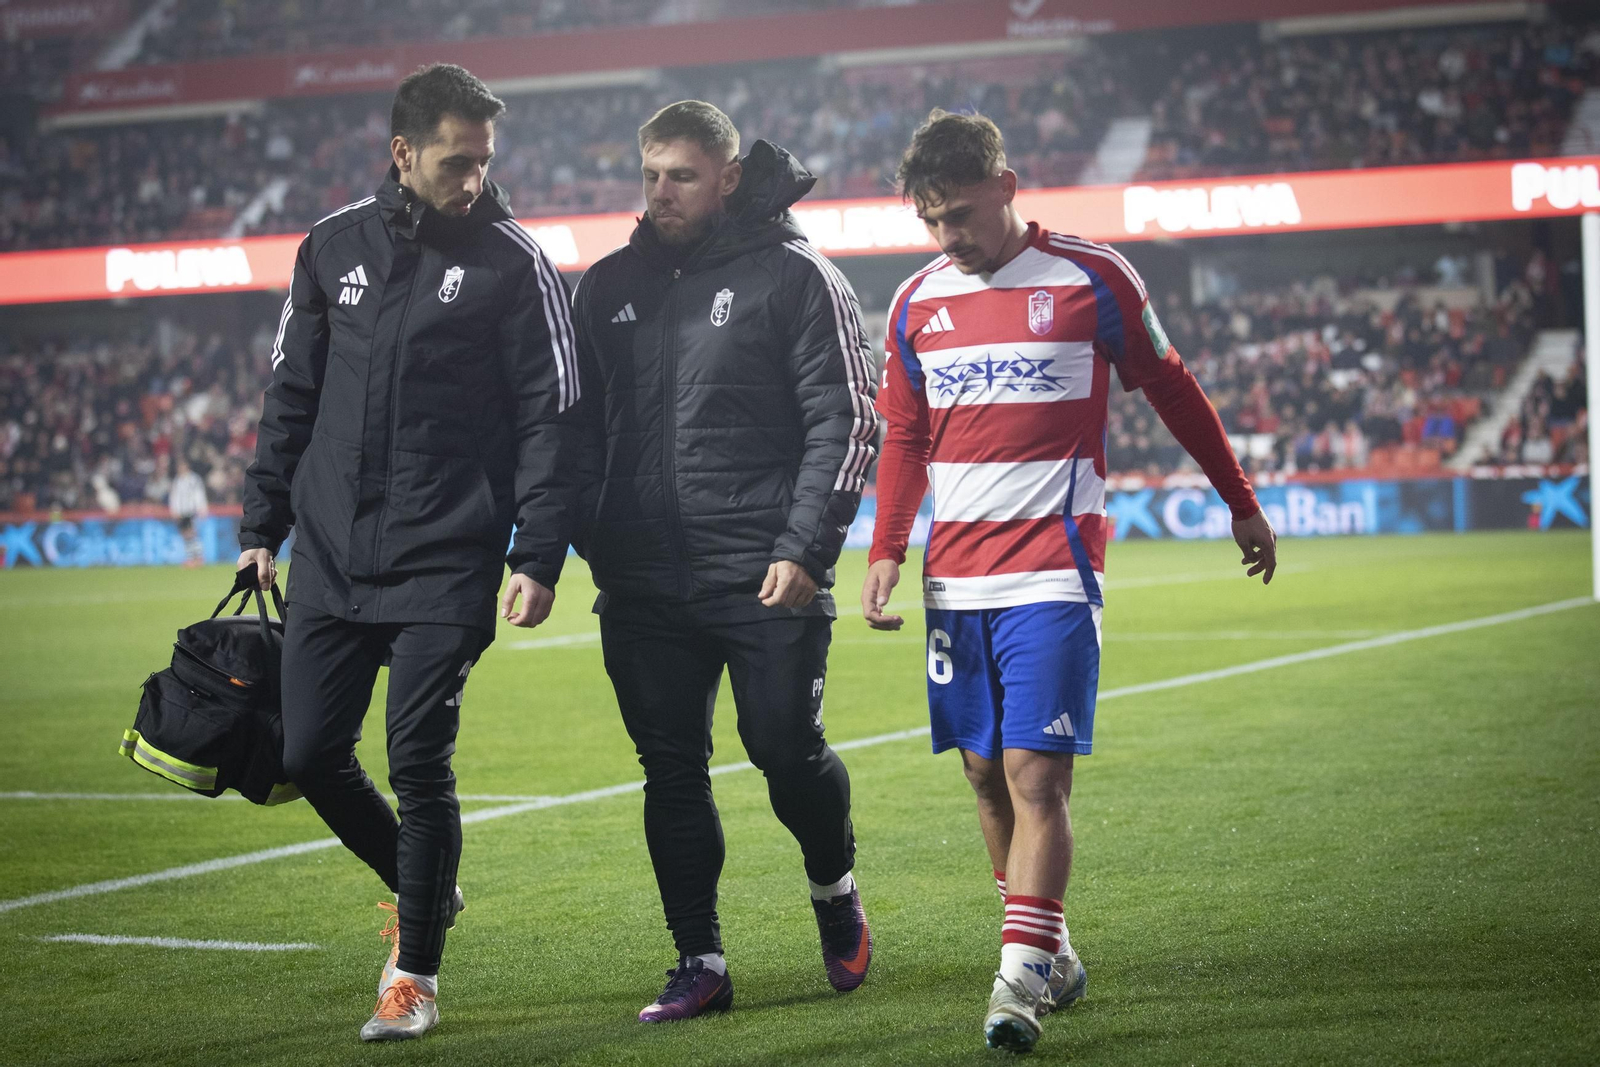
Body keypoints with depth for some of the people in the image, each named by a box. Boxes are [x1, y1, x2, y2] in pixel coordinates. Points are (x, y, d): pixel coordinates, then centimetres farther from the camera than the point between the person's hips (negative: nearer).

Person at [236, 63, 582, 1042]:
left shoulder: (512, 262, -3)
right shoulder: (334, 247, 8)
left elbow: (549, 418, -5)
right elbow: (293, 396, 15)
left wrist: (538, 558, -13)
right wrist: (263, 525, 12)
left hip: (444, 566, -4)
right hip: (329, 558, 4)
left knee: (420, 767, -5)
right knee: (310, 756, 5)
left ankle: (416, 972, 11)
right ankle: (425, 891, 30)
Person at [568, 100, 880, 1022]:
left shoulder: (794, 276, -2)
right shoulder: (611, 286, 13)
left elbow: (847, 421, -5)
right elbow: (581, 423, 19)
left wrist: (804, 549, -14)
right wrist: (594, 544, 9)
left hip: (766, 579, -4)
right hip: (643, 586, 5)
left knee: (786, 749, -2)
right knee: (671, 770, 4)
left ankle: (836, 891, 27)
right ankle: (700, 963, 13)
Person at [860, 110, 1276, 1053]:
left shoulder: (1091, 278, -3)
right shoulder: (918, 302, 9)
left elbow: (1173, 392, 8)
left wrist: (1242, 505, 15)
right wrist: (886, 552, 7)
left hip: (1053, 572, -5)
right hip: (956, 577, 5)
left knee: (1036, 774, -13)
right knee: (987, 774, 9)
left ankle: (1023, 977, -13)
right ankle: (1053, 950, 23)